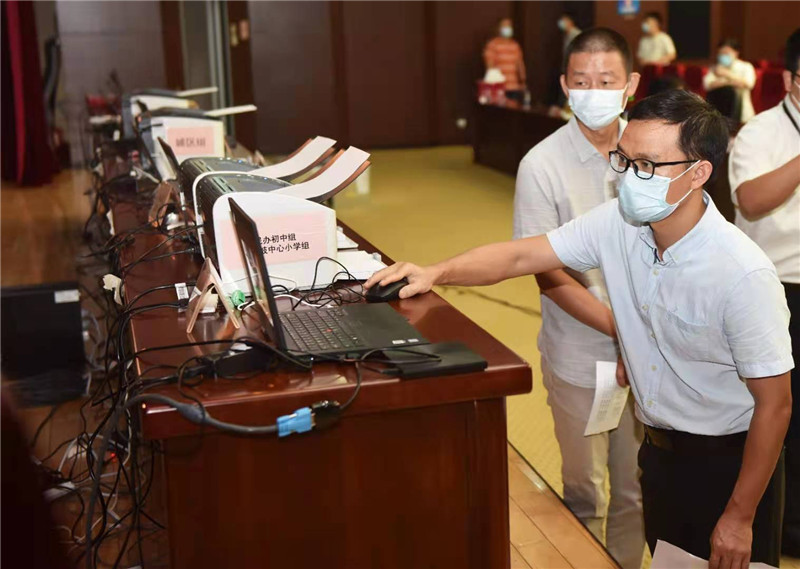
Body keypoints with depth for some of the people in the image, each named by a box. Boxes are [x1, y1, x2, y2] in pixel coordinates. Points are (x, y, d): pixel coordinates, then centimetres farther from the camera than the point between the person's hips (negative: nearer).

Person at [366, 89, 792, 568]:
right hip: (660, 451, 6)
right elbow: (520, 256, -4)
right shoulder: (617, 225, -11)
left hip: (731, 461, -6)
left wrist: (740, 517, -14)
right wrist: (435, 273, -20)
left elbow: (775, 404, -20)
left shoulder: (743, 275, -27)